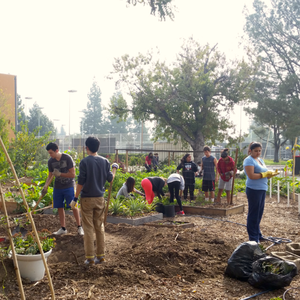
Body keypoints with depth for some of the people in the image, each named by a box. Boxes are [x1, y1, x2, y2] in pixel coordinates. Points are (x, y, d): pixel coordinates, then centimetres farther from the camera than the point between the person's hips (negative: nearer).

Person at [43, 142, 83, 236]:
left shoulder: (67, 158, -15)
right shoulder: (50, 161, -1)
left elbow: (73, 174, -14)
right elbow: (50, 175, 9)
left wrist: (60, 174, -21)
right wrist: (45, 186, -5)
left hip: (69, 186, -4)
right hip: (57, 187, 4)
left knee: (73, 207, -4)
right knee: (60, 208, 6)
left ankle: (79, 227, 10)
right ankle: (63, 228, 19)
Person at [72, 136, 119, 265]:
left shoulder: (84, 162, -11)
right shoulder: (104, 161, 2)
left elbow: (80, 182, -13)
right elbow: (110, 179, 8)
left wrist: (75, 198, -6)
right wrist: (114, 168, 26)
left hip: (87, 199, -4)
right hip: (100, 198, 4)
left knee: (88, 228, 2)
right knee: (100, 227, 12)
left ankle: (90, 257, 5)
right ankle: (101, 255, 16)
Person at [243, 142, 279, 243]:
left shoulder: (260, 160, 17)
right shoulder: (249, 160, -11)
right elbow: (251, 176, -21)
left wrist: (270, 174, -1)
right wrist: (265, 174, -16)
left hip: (262, 189, 9)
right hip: (254, 190, -9)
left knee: (259, 213, 16)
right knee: (254, 214, -2)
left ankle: (258, 234, 28)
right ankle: (253, 238, 5)